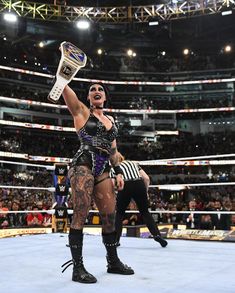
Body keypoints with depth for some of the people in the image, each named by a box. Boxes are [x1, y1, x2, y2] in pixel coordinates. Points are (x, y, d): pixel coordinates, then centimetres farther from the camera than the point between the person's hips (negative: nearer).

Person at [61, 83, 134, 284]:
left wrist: (118, 171, 16)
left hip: (103, 171, 6)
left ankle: (113, 262, 21)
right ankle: (78, 268, -5)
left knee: (110, 216, 7)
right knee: (81, 215, -11)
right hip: (83, 165, -6)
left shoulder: (110, 120, 22)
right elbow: (64, 87, -4)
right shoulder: (81, 111, 8)